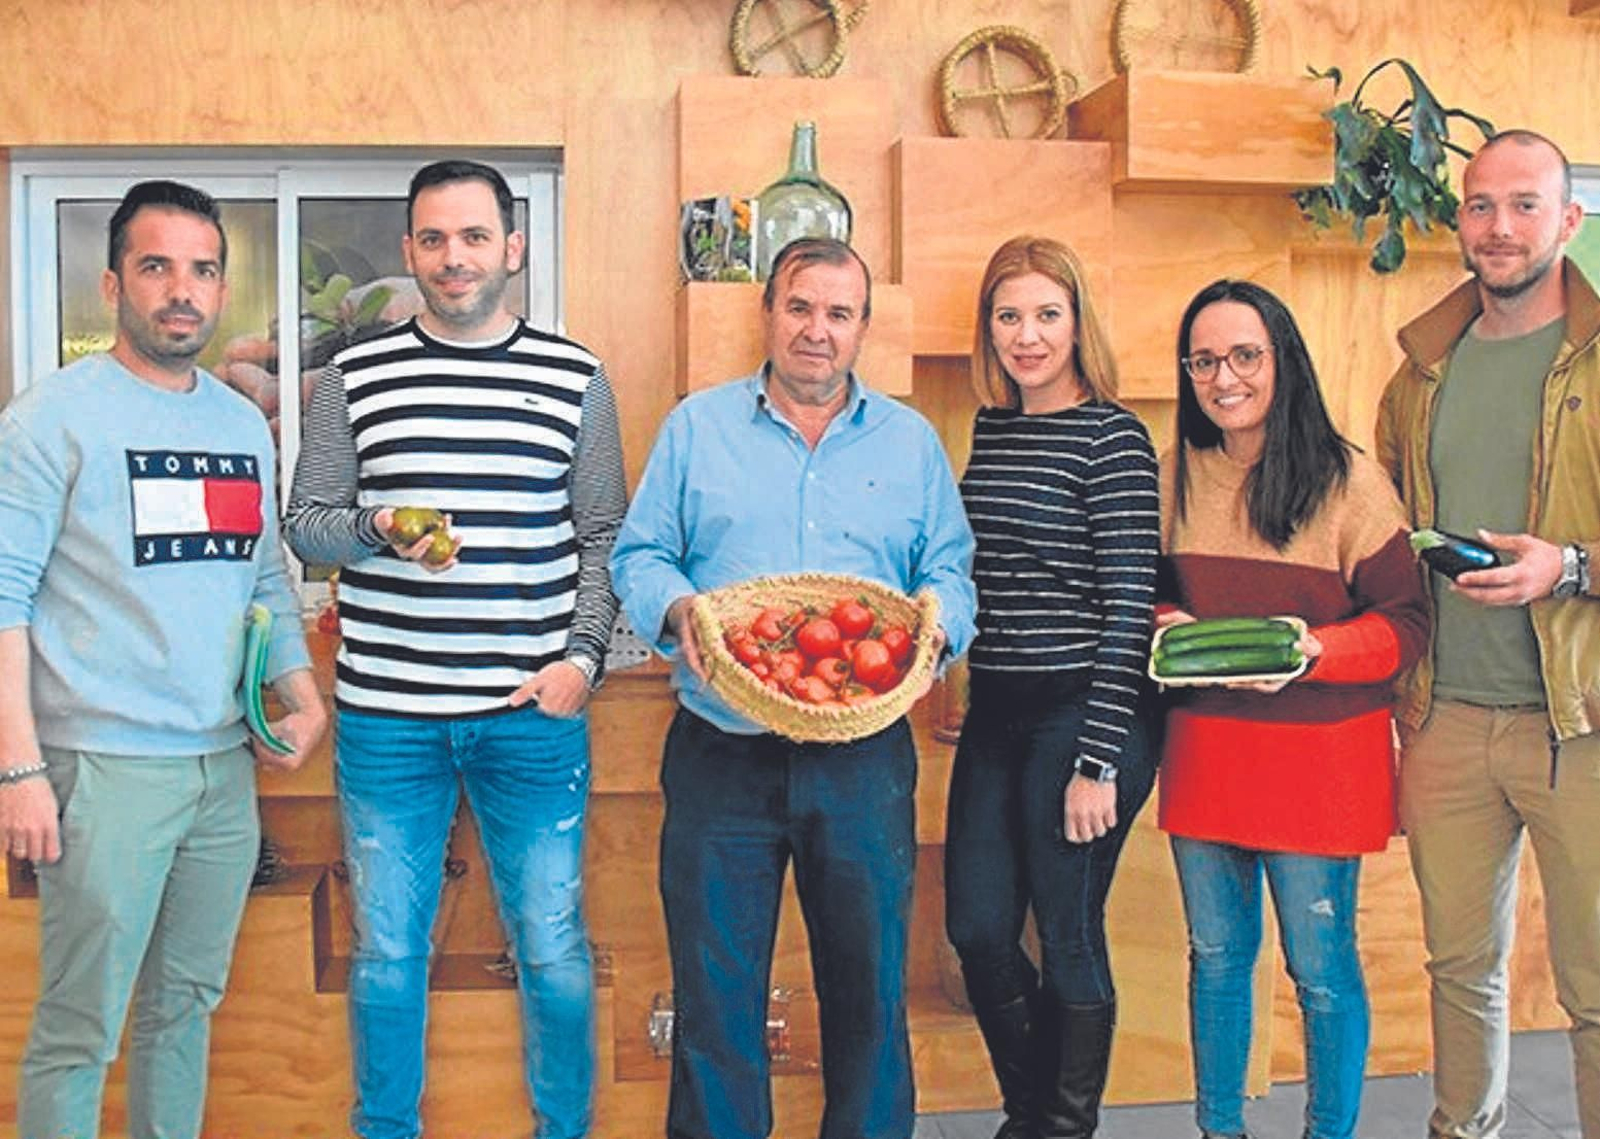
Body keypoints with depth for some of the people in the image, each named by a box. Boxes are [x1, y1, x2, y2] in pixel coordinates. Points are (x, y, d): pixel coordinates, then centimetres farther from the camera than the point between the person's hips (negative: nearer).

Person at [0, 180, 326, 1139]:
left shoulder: (246, 424, 12)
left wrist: (305, 698, 5)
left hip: (225, 765, 6)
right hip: (104, 768, -6)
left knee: (188, 1005, 16)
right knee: (79, 1031, 0)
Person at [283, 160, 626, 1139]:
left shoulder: (575, 378, 5)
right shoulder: (357, 377, 5)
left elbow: (602, 537, 6)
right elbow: (305, 523, 8)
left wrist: (583, 655, -6)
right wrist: (378, 532, -13)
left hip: (534, 712, 0)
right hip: (387, 715, 1)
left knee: (555, 950, 7)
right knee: (388, 951, 11)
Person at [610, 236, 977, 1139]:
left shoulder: (911, 441, 11)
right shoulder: (697, 428, 8)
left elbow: (950, 572, 10)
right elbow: (640, 556, 6)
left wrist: (933, 624, -11)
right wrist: (676, 610, -14)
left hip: (864, 759, 1)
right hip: (722, 753, 0)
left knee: (870, 985, 8)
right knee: (715, 988, 5)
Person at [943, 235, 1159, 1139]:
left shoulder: (1113, 438, -9)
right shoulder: (990, 428, 10)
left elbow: (1128, 607, -13)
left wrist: (1098, 761, -16)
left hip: (1081, 717, -6)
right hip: (995, 716, 7)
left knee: (1069, 941, 5)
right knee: (978, 930, 11)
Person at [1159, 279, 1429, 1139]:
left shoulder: (1348, 480, -7)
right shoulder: (1176, 475, 6)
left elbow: (1404, 622, -6)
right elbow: (1147, 592, 16)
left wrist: (1312, 651, -22)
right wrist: (1167, 629, -6)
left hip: (1320, 755, -4)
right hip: (1203, 750, 4)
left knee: (1321, 969, 5)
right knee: (1215, 956, 15)